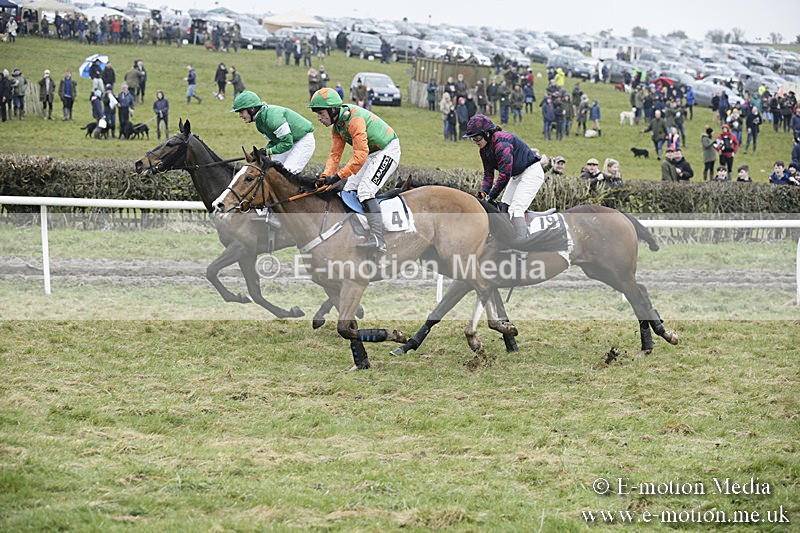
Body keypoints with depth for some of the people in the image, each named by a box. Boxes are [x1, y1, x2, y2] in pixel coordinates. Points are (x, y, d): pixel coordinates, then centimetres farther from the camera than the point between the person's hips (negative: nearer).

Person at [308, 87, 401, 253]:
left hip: (388, 151, -10)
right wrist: (325, 176, -14)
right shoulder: (336, 125, 2)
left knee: (365, 191, -22)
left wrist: (337, 176, -32)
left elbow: (360, 156, -34)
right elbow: (335, 154, 2)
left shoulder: (355, 119, -29)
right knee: (349, 190, 9)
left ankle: (378, 240, -30)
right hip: (372, 153, 10)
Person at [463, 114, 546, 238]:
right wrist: (483, 191, -13)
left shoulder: (501, 142, -28)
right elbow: (488, 173, 5)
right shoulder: (484, 149, 3)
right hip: (517, 175, 11)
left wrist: (492, 196, -27)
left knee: (515, 210, -20)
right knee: (503, 207, 8)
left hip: (532, 172, -11)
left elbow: (505, 174, -31)